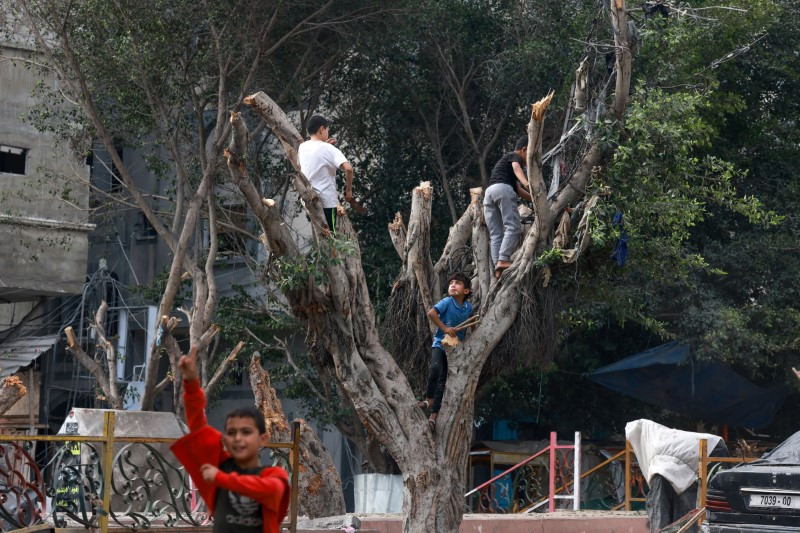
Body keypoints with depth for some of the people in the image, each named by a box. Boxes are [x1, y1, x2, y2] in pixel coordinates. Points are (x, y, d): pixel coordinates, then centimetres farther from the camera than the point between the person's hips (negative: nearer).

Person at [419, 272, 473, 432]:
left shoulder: (469, 307, 0)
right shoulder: (447, 302, -13)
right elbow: (431, 313, -25)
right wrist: (445, 328, -25)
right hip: (440, 343, -4)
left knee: (442, 381, 4)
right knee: (435, 368, -32)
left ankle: (434, 414, 7)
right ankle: (429, 400, -18)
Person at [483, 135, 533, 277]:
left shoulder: (505, 160, 39)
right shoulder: (515, 156, 13)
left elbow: (518, 189, 39)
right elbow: (516, 168, -13)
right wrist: (526, 183, -31)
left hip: (489, 192, 9)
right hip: (502, 188, -9)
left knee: (495, 234, 0)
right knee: (513, 227, -14)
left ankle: (497, 267, -13)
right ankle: (503, 260, -30)